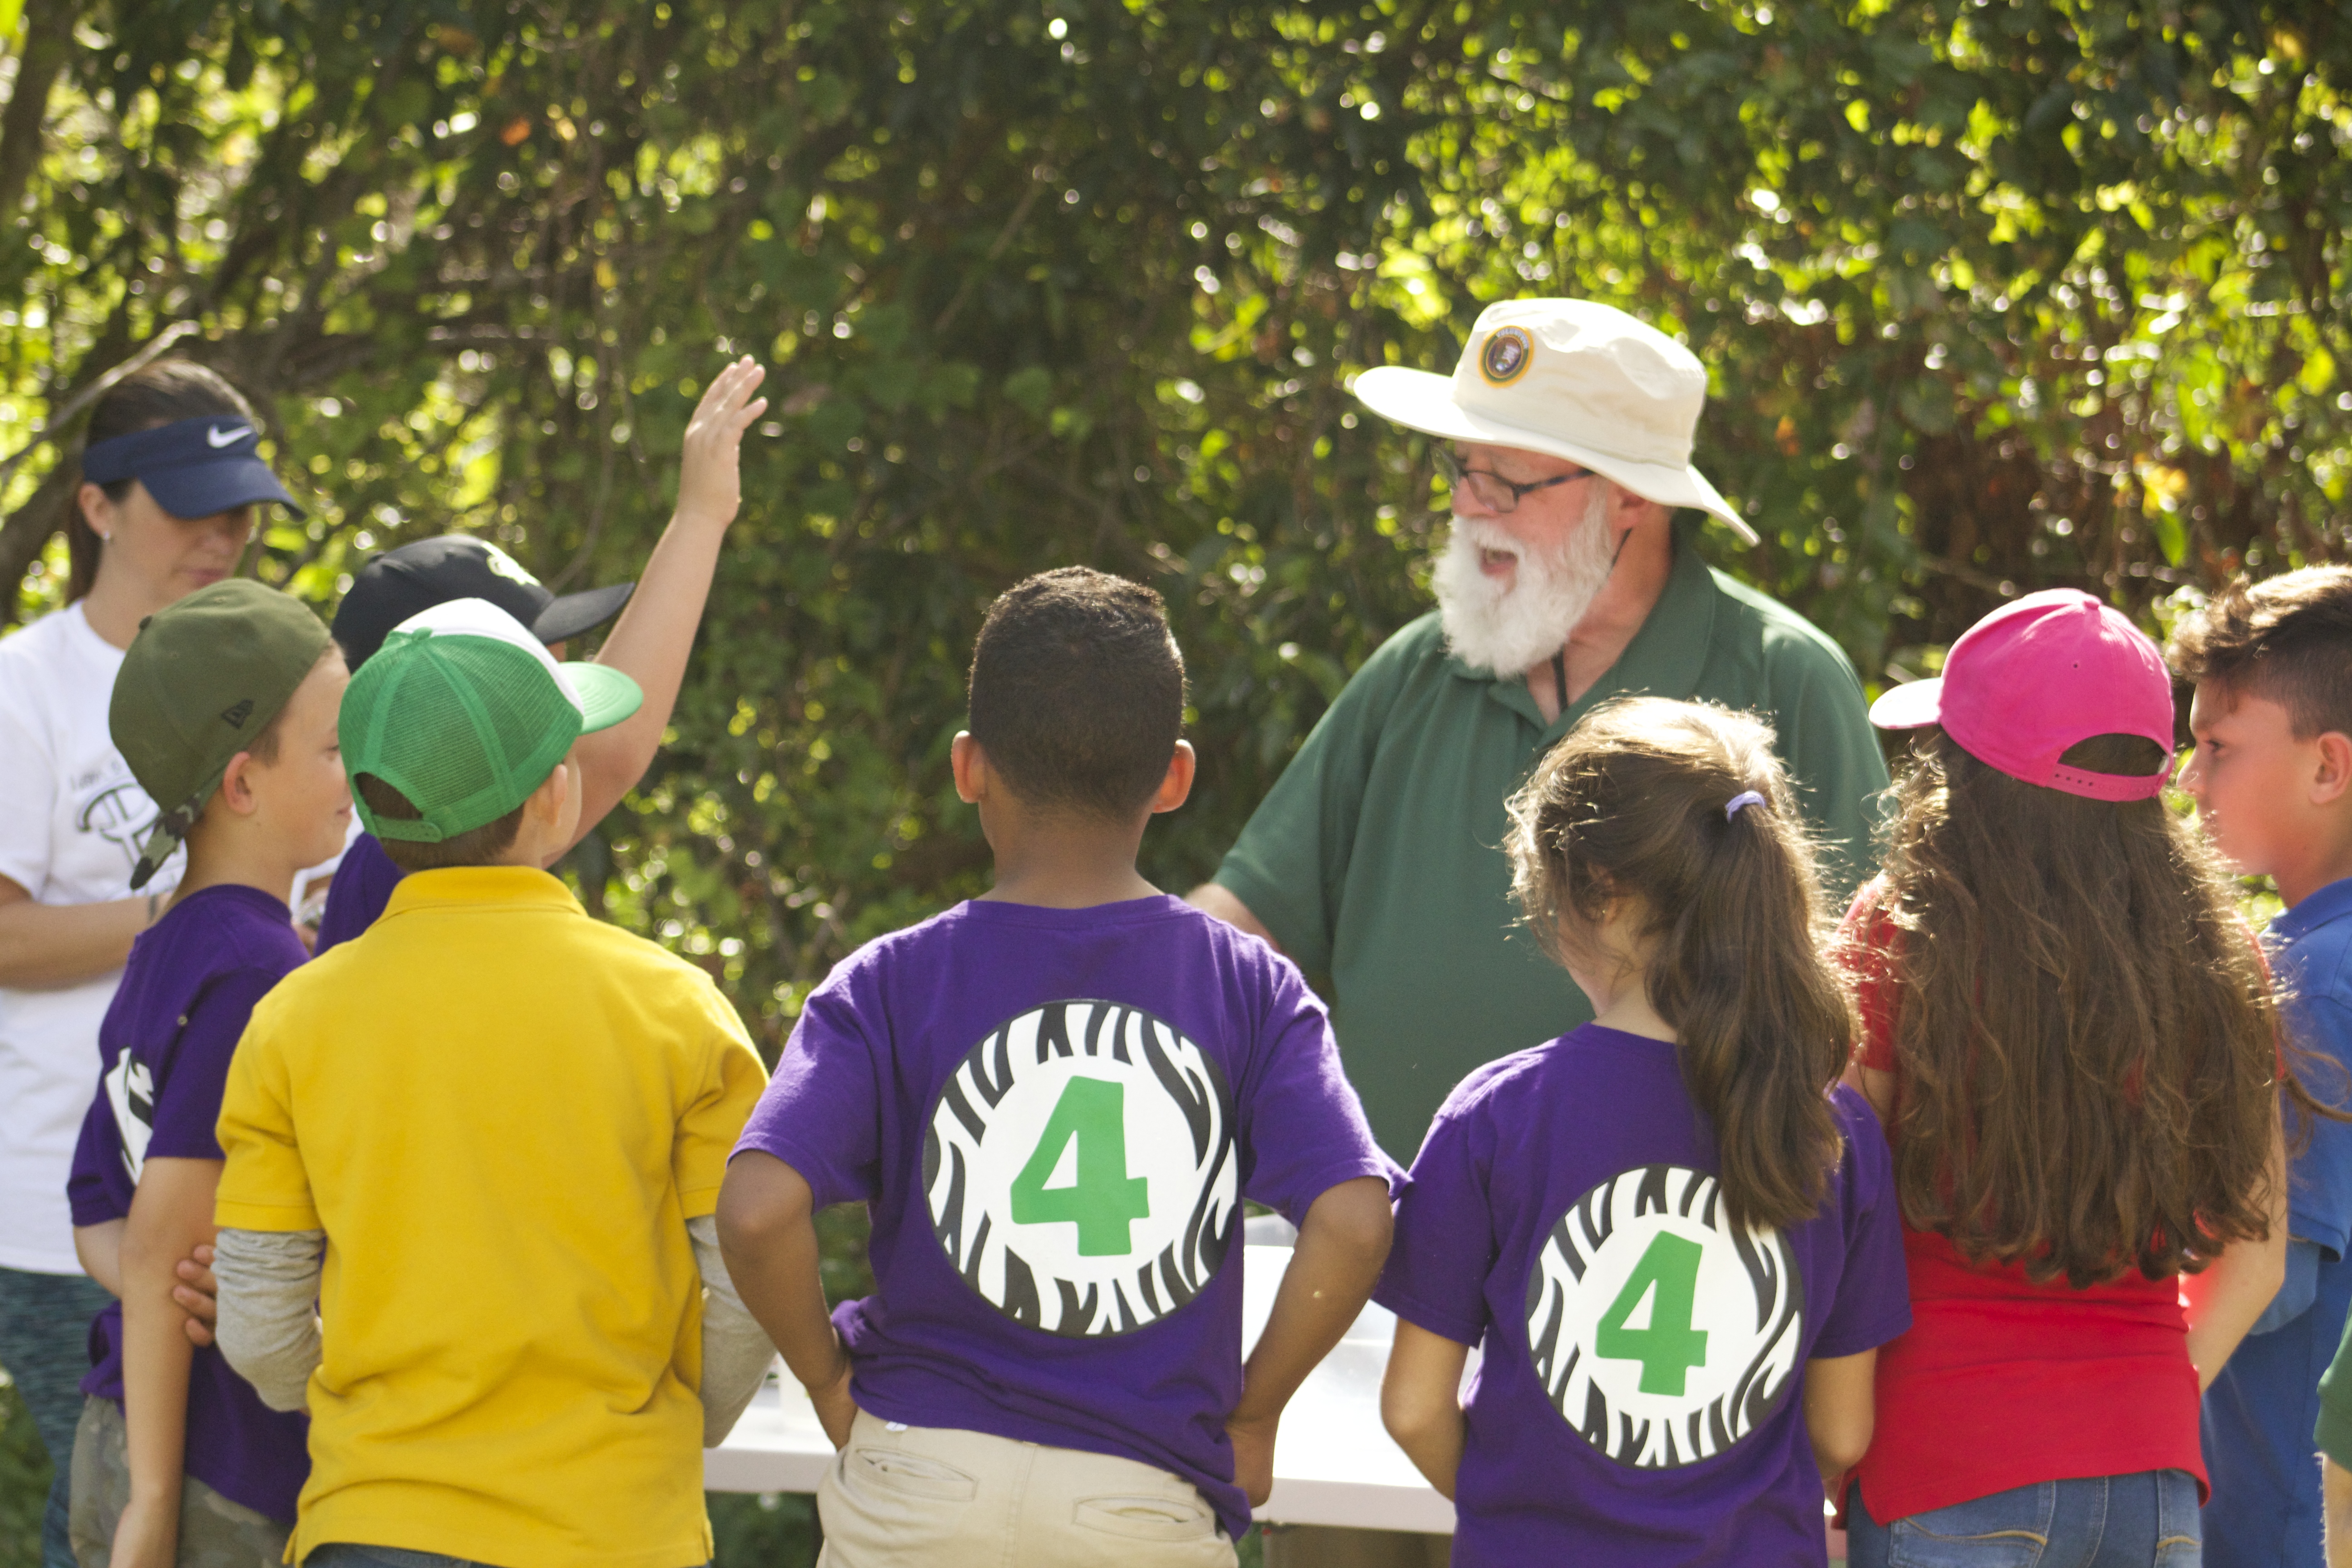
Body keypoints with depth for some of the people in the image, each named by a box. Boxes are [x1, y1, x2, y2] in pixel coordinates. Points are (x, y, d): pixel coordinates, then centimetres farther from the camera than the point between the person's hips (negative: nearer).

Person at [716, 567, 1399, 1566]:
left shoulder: (891, 987, -2)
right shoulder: (1248, 987, 1)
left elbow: (758, 1211, -15)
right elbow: (1352, 1222, -10)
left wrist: (828, 1378, 3)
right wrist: (1248, 1419, 3)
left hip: (921, 1484, 0)